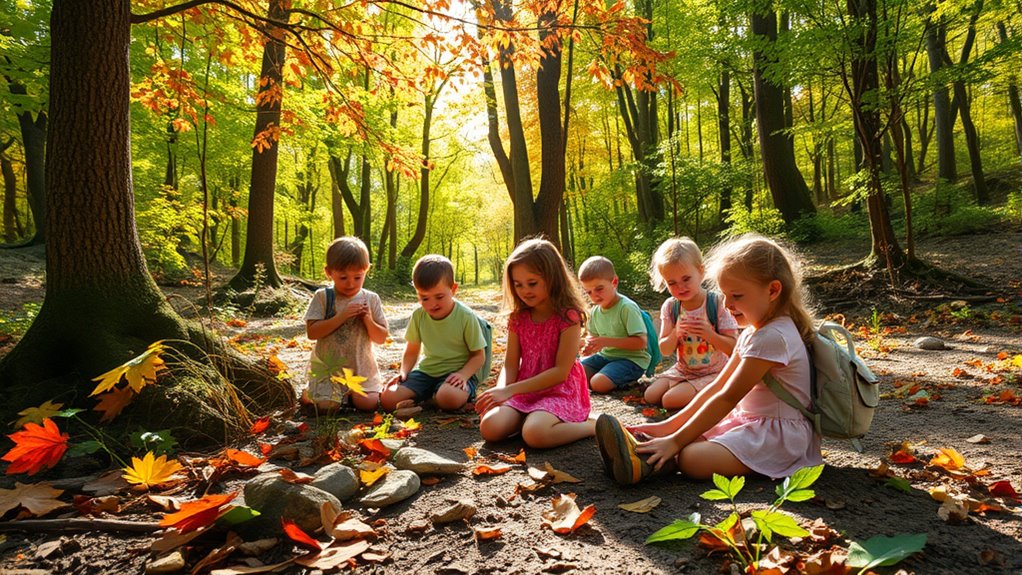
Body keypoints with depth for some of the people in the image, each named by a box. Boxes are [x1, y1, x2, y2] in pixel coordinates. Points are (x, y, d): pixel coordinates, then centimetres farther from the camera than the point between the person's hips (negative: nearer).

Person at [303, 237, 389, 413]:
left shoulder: (371, 299, 1)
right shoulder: (322, 297, -4)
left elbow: (381, 338, 2)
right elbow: (312, 332, -14)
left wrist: (368, 320, -17)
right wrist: (341, 316, -22)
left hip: (361, 366, 2)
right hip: (327, 366, -2)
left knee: (367, 403, -15)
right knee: (327, 406, -18)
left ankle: (350, 391, 19)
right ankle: (309, 393, 16)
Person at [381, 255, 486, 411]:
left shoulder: (466, 317, -13)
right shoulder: (418, 315, -1)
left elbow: (478, 355, -7)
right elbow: (412, 350, 13)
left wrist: (463, 375, -24)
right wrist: (403, 371, -5)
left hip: (456, 372, -4)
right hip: (426, 371, 5)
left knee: (449, 398, -39)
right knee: (388, 399, -14)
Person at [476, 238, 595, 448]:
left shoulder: (568, 317, -13)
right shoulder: (518, 317, 5)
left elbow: (561, 372, -17)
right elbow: (510, 365, 3)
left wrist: (510, 390, -21)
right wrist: (500, 392, -20)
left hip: (560, 391, -5)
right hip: (525, 392, 5)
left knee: (534, 434, -33)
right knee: (489, 427, -20)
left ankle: (594, 426, -8)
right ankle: (534, 417, 5)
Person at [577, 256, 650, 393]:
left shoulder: (627, 307, -19)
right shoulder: (595, 311, 4)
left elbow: (641, 342, -22)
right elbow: (594, 337, 15)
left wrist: (607, 341, -27)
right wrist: (590, 346, -12)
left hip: (632, 359, -8)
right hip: (605, 356, 8)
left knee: (598, 383, -29)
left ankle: (627, 381, 1)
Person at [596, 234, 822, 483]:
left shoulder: (773, 337, -21)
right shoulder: (753, 331, 12)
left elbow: (727, 398, -22)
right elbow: (718, 386, 10)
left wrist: (676, 440, -20)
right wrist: (670, 425, 2)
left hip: (780, 432, -10)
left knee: (693, 459, -30)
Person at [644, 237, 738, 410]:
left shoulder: (717, 303, -14)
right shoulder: (670, 307, -2)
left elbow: (733, 348, -14)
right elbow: (665, 351, -1)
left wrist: (709, 334, -32)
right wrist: (675, 334, -22)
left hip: (713, 373, -5)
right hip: (682, 370, 5)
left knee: (671, 400, -22)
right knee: (650, 396, -10)